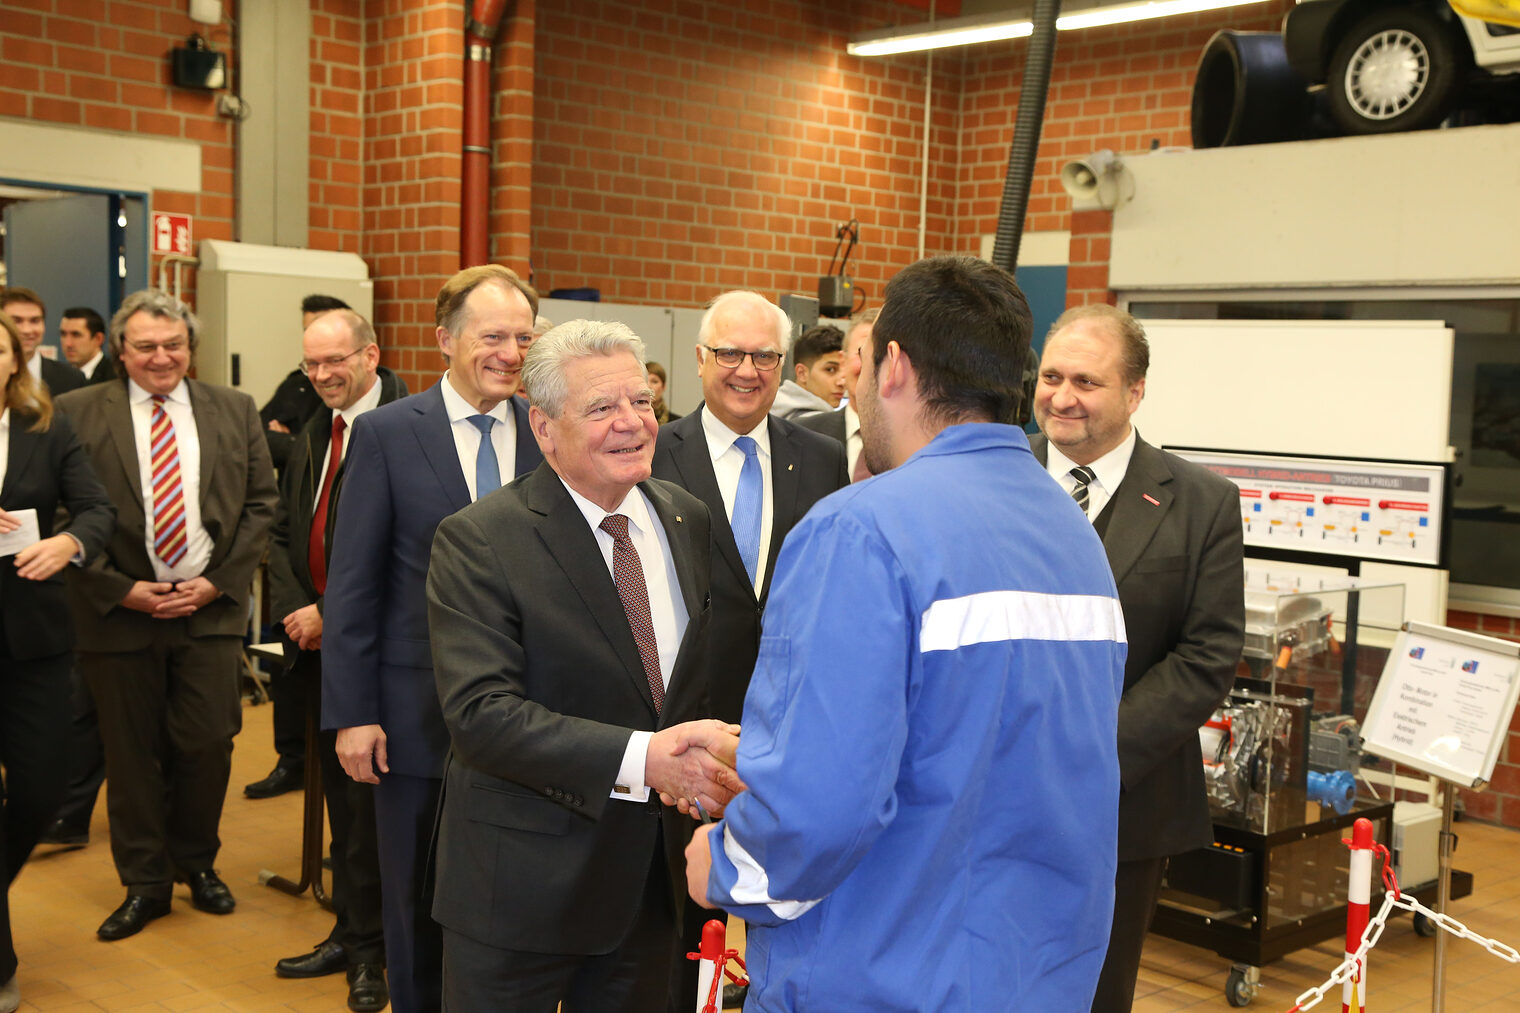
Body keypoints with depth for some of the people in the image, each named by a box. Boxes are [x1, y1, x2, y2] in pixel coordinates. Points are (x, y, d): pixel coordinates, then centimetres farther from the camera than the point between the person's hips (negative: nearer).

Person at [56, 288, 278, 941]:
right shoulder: (76, 414, 0)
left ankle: (197, 864, 25)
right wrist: (120, 589, -9)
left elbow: (261, 503, 6)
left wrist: (219, 581, -4)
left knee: (207, 745, 2)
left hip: (210, 608, 1)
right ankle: (144, 883, 22)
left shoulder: (236, 411, 7)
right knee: (132, 754, 6)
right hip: (120, 611, -1)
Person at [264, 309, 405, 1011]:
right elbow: (284, 534, 17)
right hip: (319, 642, 8)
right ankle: (351, 936, 28)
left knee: (372, 800, -1)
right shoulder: (311, 438, 15)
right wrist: (297, 608, 0)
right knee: (341, 796, 15)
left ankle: (371, 952, 13)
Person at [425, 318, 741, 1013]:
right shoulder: (477, 542, -15)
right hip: (522, 885, -5)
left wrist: (712, 758, -10)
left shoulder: (688, 520, 4)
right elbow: (480, 713, -24)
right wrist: (640, 757, -32)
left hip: (653, 877, 5)